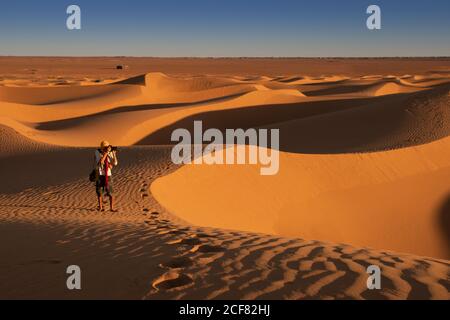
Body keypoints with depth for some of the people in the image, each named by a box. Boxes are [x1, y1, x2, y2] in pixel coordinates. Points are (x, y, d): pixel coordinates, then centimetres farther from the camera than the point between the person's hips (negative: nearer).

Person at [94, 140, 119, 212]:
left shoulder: (110, 153, -3)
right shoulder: (98, 152, -10)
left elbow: (115, 163, -10)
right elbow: (101, 161, -26)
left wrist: (114, 155, -21)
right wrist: (106, 153, -29)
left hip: (108, 175, 1)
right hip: (100, 174, -1)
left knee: (110, 192, -3)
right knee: (99, 192, 7)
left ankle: (112, 208, 4)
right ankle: (100, 207, 19)